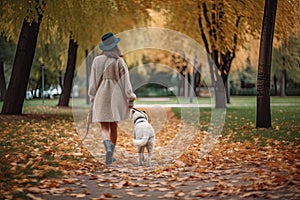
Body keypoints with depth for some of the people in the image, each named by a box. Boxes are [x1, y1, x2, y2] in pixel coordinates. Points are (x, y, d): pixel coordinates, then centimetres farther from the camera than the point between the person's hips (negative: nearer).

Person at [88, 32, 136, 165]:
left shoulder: (97, 60, -1)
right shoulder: (119, 61, -7)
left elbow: (93, 81, 2)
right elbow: (125, 81, -8)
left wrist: (92, 98, 12)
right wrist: (130, 100, -1)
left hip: (101, 97, 0)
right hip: (116, 97, 0)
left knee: (104, 128, 2)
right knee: (113, 126, 14)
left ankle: (108, 149, -27)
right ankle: (110, 155, 15)